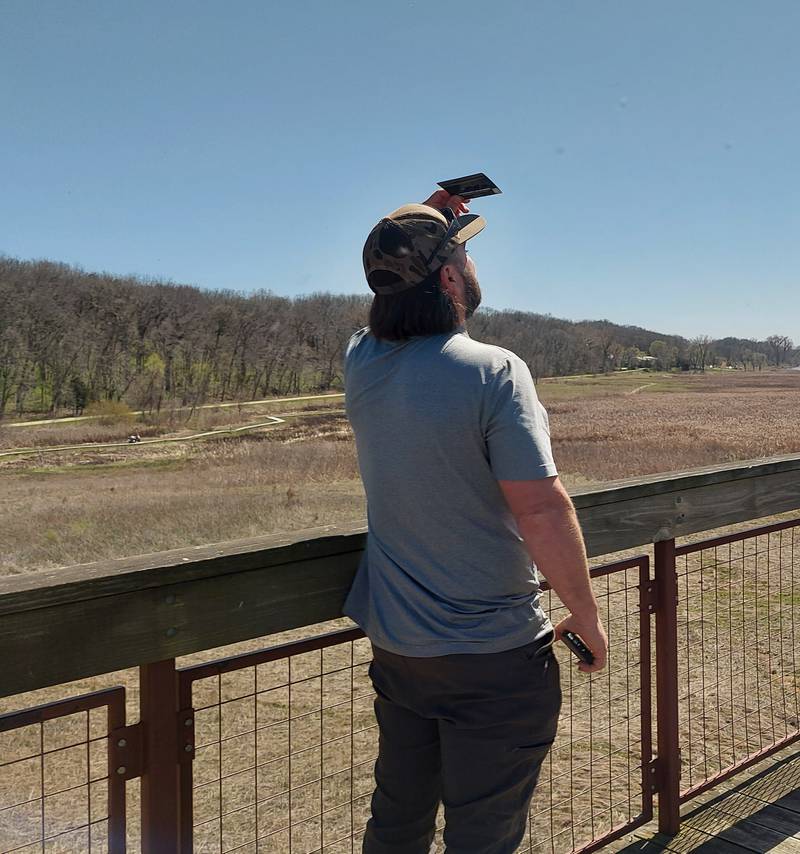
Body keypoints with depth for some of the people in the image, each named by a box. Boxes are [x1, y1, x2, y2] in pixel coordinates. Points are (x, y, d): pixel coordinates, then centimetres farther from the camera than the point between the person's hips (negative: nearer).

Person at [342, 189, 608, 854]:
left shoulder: (361, 364, -2)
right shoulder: (493, 373, -21)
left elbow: (399, 291, 22)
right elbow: (542, 511, -22)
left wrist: (431, 220, 18)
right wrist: (586, 614, -10)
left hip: (394, 643, 6)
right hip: (493, 657, -6)